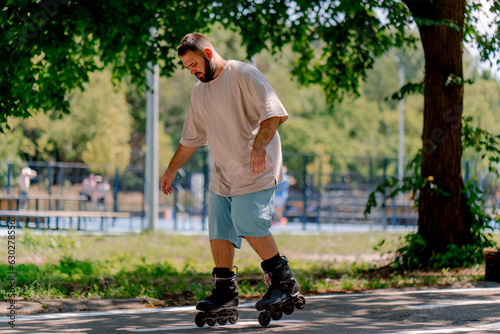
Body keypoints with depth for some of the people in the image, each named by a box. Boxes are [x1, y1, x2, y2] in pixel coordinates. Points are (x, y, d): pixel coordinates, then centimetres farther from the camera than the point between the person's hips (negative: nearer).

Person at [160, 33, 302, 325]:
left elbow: (274, 113, -17)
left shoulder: (244, 75, -9)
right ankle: (225, 292, 9)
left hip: (255, 170, -8)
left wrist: (259, 146, -30)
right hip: (223, 174, 8)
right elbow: (191, 138, 27)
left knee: (249, 223, -17)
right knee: (219, 231, 2)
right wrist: (172, 169, 26)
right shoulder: (199, 91, 16)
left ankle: (284, 281, -4)